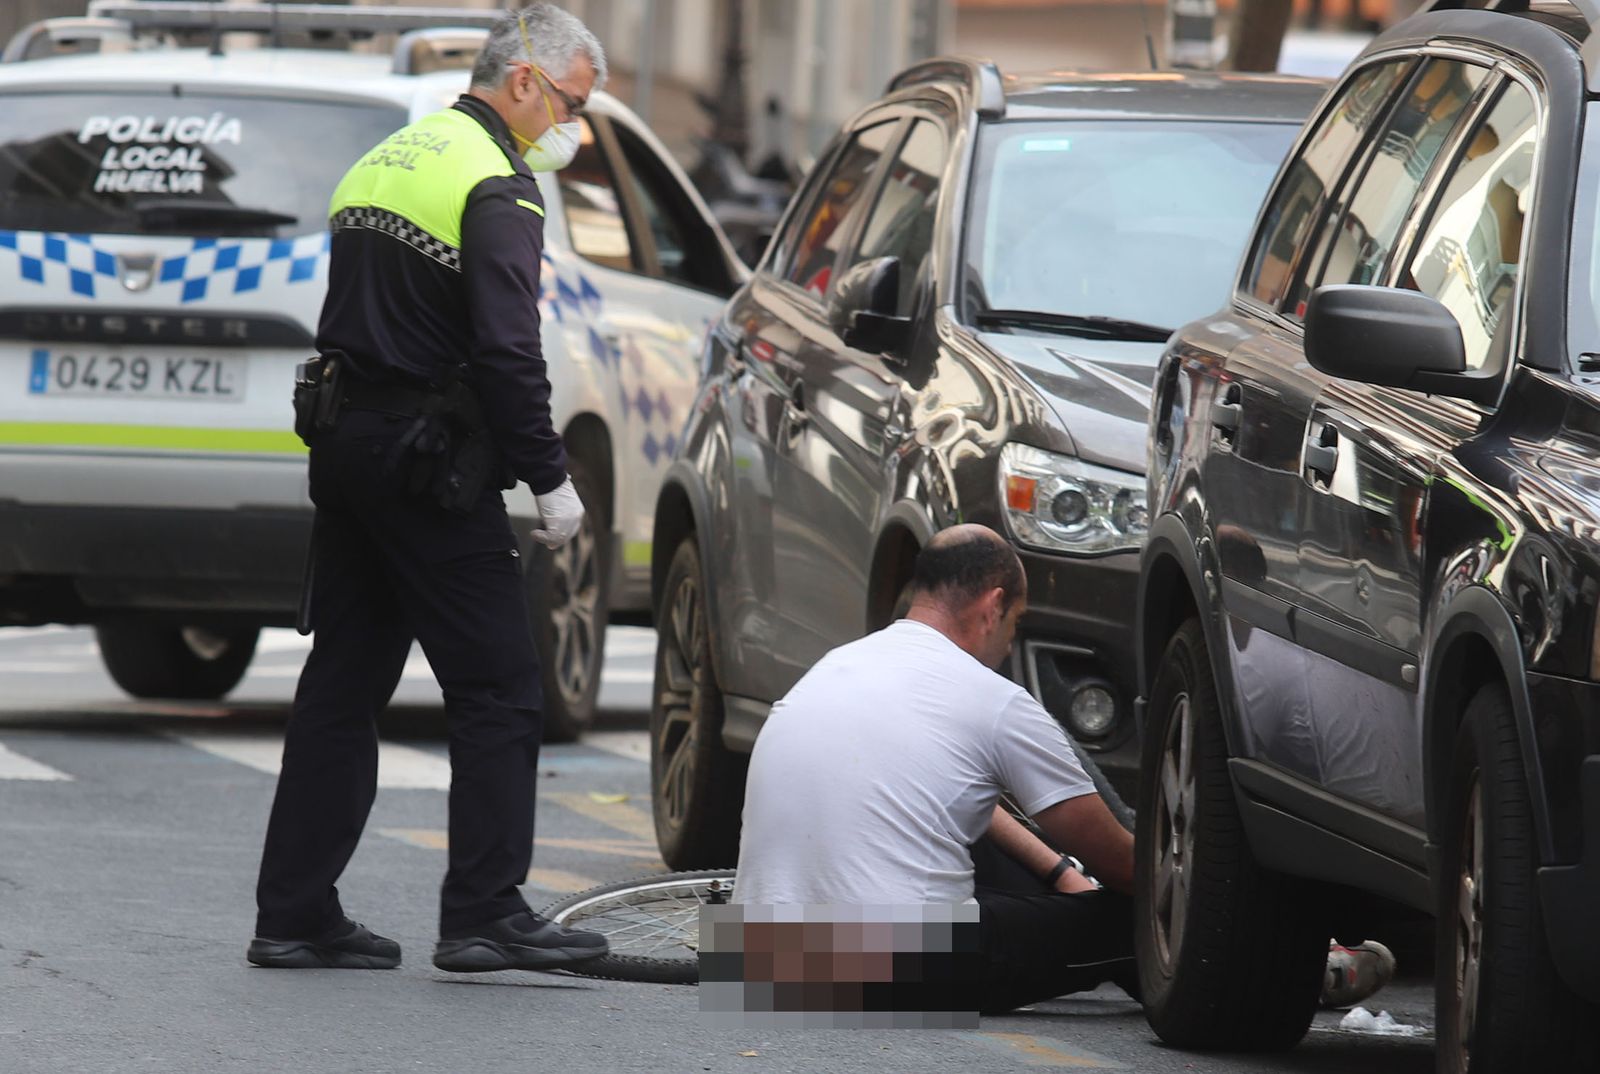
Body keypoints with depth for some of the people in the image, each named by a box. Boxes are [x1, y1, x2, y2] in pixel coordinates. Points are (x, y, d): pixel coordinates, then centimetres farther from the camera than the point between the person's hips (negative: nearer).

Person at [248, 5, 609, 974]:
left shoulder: (385, 163, 16)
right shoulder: (497, 189, -13)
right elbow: (507, 352, -20)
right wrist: (550, 478, -13)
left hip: (344, 448, 9)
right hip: (429, 472, -9)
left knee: (342, 686, 11)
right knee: (498, 687, -3)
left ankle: (294, 914, 11)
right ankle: (486, 914, -6)